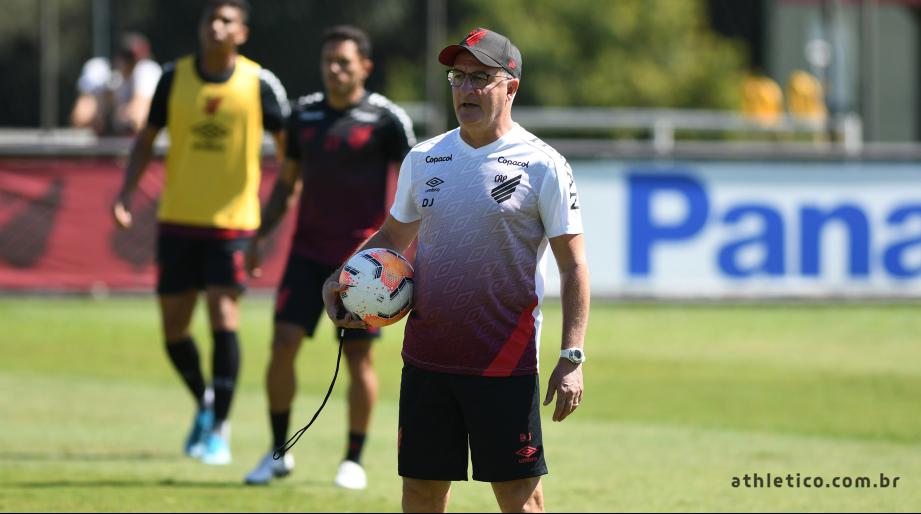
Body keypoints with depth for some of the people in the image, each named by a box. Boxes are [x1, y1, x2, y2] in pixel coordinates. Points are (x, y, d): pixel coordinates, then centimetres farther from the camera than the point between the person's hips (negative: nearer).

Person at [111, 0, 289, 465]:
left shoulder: (259, 83, -5)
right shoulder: (174, 77, 2)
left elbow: (288, 147, 2)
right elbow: (147, 139, 9)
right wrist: (126, 191, -3)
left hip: (233, 220, -3)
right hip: (177, 219, 3)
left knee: (224, 317, -14)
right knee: (174, 328, 5)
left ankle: (219, 430, -3)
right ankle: (204, 404, 32)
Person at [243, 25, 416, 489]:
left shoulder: (386, 119, -6)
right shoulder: (305, 114, 8)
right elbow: (288, 182, 19)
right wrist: (259, 236, 13)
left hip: (362, 255, -4)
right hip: (309, 250, 4)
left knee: (358, 355, -1)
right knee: (283, 343, -5)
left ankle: (354, 461, 11)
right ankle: (278, 453, 7)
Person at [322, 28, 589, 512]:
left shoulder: (542, 165, -5)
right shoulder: (423, 158, 9)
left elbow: (573, 266, -5)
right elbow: (391, 236, 23)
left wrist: (571, 357, -12)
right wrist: (339, 282, 6)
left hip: (504, 363, -5)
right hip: (426, 357, 5)